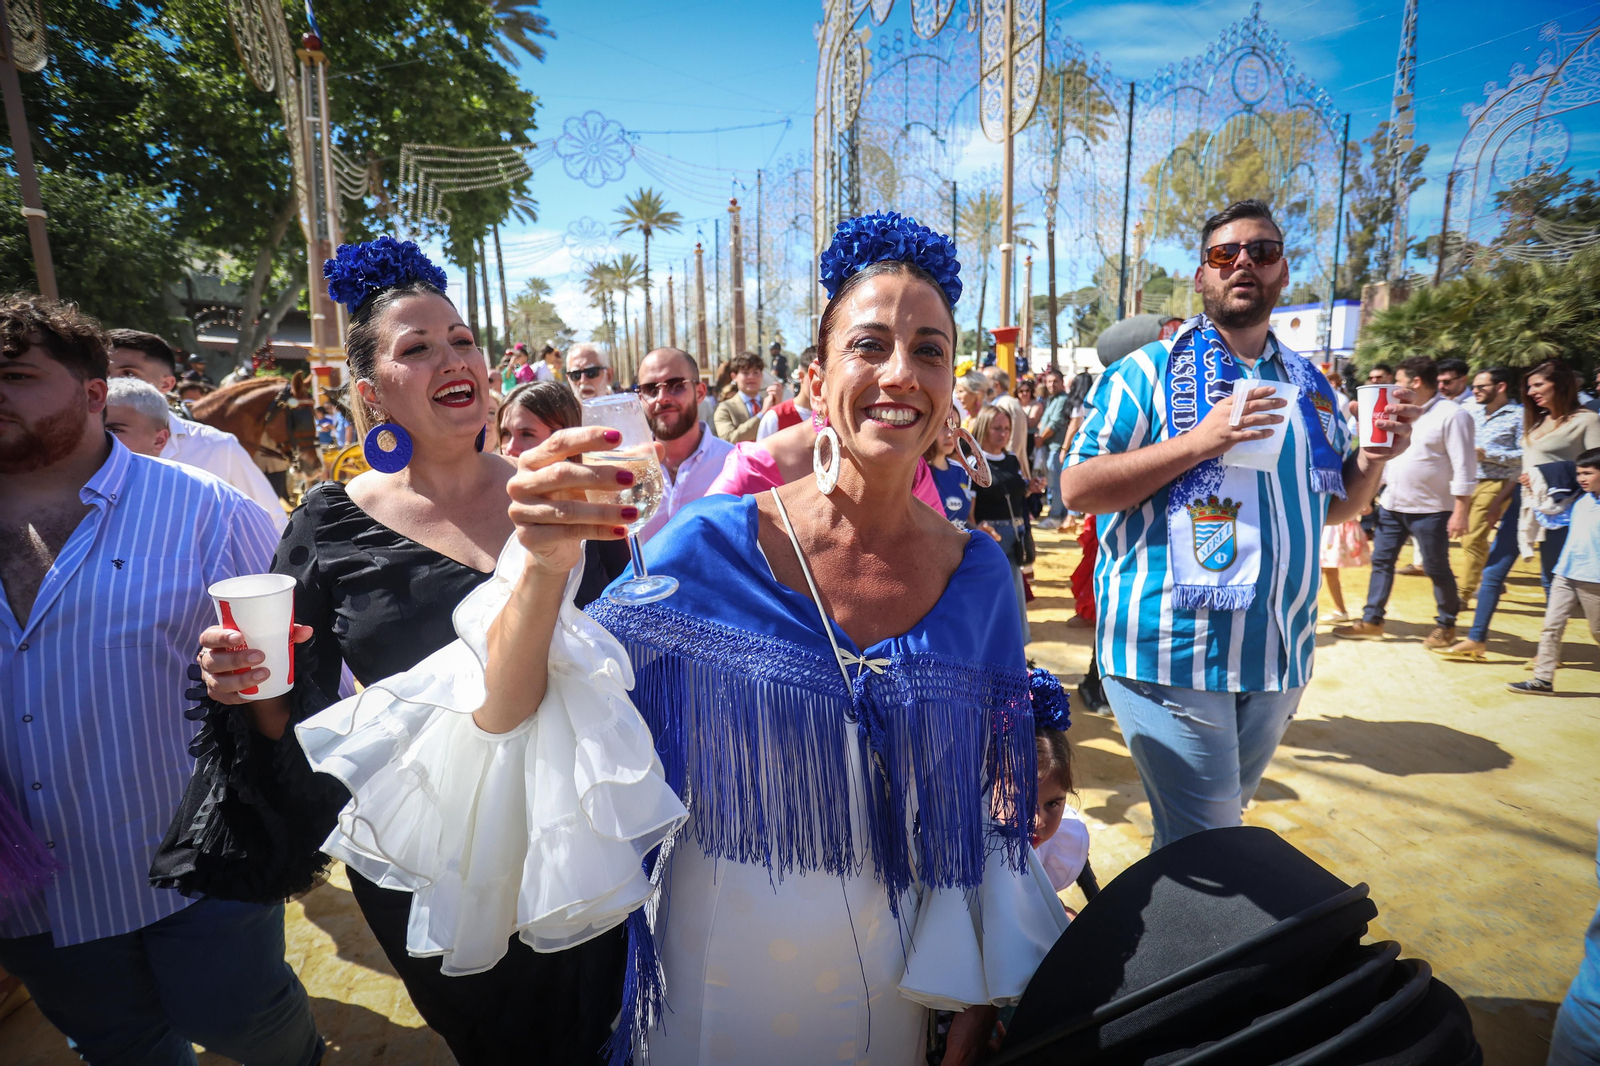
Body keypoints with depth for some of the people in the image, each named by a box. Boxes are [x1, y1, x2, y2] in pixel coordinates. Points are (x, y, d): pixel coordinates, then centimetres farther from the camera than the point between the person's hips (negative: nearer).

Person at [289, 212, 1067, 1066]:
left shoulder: (979, 576, -12)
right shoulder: (711, 550, -19)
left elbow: (994, 805, -2)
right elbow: (512, 723, -16)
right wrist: (543, 570, -34)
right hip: (714, 977, -1)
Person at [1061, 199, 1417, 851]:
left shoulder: (1308, 383, 13)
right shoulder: (1150, 370, -6)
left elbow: (1333, 507, 20)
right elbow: (1076, 488, -14)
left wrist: (1375, 457, 0)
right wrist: (1198, 442, -22)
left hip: (1278, 655, 7)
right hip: (1173, 653, -6)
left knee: (1224, 821, 22)